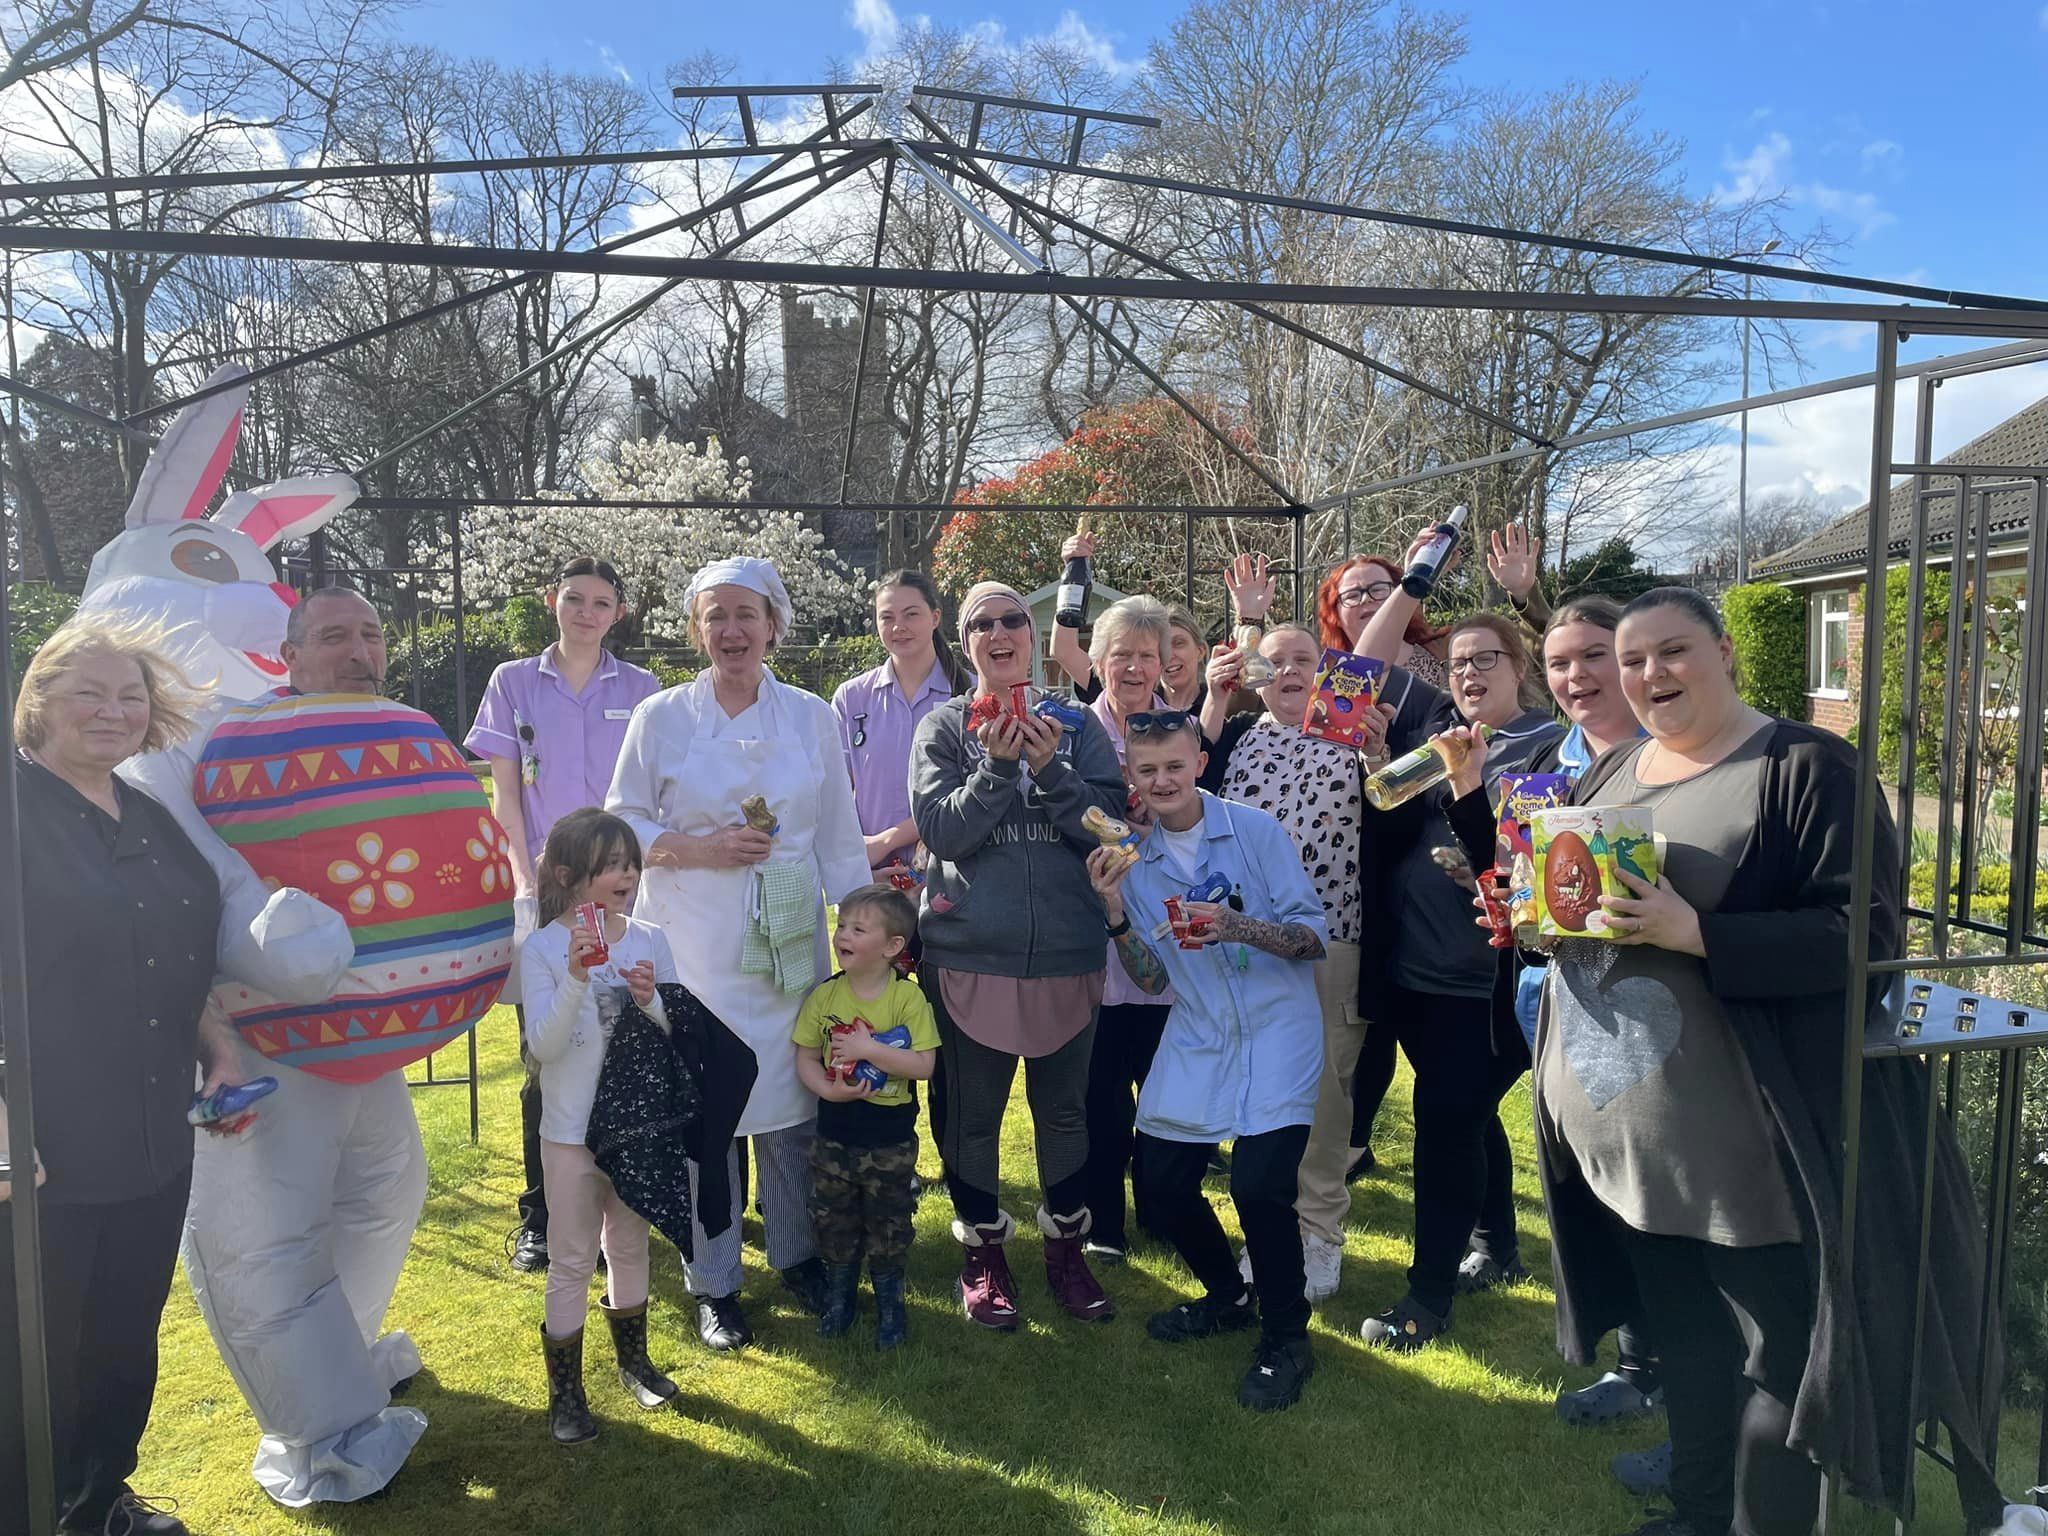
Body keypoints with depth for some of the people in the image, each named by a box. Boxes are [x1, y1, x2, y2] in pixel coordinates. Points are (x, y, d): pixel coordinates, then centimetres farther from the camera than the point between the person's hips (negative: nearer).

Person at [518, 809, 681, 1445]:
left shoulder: (650, 940, -4)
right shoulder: (543, 950, -13)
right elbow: (543, 1046, -19)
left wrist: (650, 1001, -21)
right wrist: (576, 980, -32)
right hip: (571, 1131, -3)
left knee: (630, 1245, 20)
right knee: (572, 1261, 7)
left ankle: (633, 1358, 38)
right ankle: (565, 1391, 21)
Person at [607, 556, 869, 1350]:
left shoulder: (810, 715, 5)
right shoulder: (661, 716, 0)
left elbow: (839, 833, 9)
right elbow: (623, 824, 3)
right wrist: (700, 848, -13)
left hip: (790, 939, 2)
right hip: (695, 944, -2)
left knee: (792, 1100, 7)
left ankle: (797, 1253, 29)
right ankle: (713, 1282, 18)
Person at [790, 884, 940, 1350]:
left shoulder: (907, 996, -14)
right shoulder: (824, 995, -5)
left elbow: (924, 1065, -18)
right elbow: (805, 1057, -1)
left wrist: (869, 1048, -25)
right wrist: (827, 1088, -19)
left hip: (891, 1141, -2)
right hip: (834, 1136, 3)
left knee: (889, 1224, 12)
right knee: (832, 1220, 15)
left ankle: (889, 1300, 33)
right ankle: (841, 1291, 38)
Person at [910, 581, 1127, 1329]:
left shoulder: (1077, 724, 4)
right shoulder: (943, 726, 0)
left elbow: (1110, 824, -4)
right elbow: (939, 830, -10)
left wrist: (1050, 769, -17)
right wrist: (998, 767, -21)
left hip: (1067, 951, 2)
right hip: (969, 953, -1)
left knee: (1064, 1111, 14)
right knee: (972, 1115, 10)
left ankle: (1066, 1249, 33)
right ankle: (983, 1253, 30)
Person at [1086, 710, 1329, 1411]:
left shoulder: (1257, 831, -8)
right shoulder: (1135, 860, 4)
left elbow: (1315, 937, -9)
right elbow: (1153, 981, 4)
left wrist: (1237, 925, -26)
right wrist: (1115, 911, -11)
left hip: (1276, 1030, -4)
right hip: (1196, 1037, 5)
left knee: (1258, 1182, -17)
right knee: (1162, 1178, 2)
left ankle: (1286, 1338, 9)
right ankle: (1227, 1297, 32)